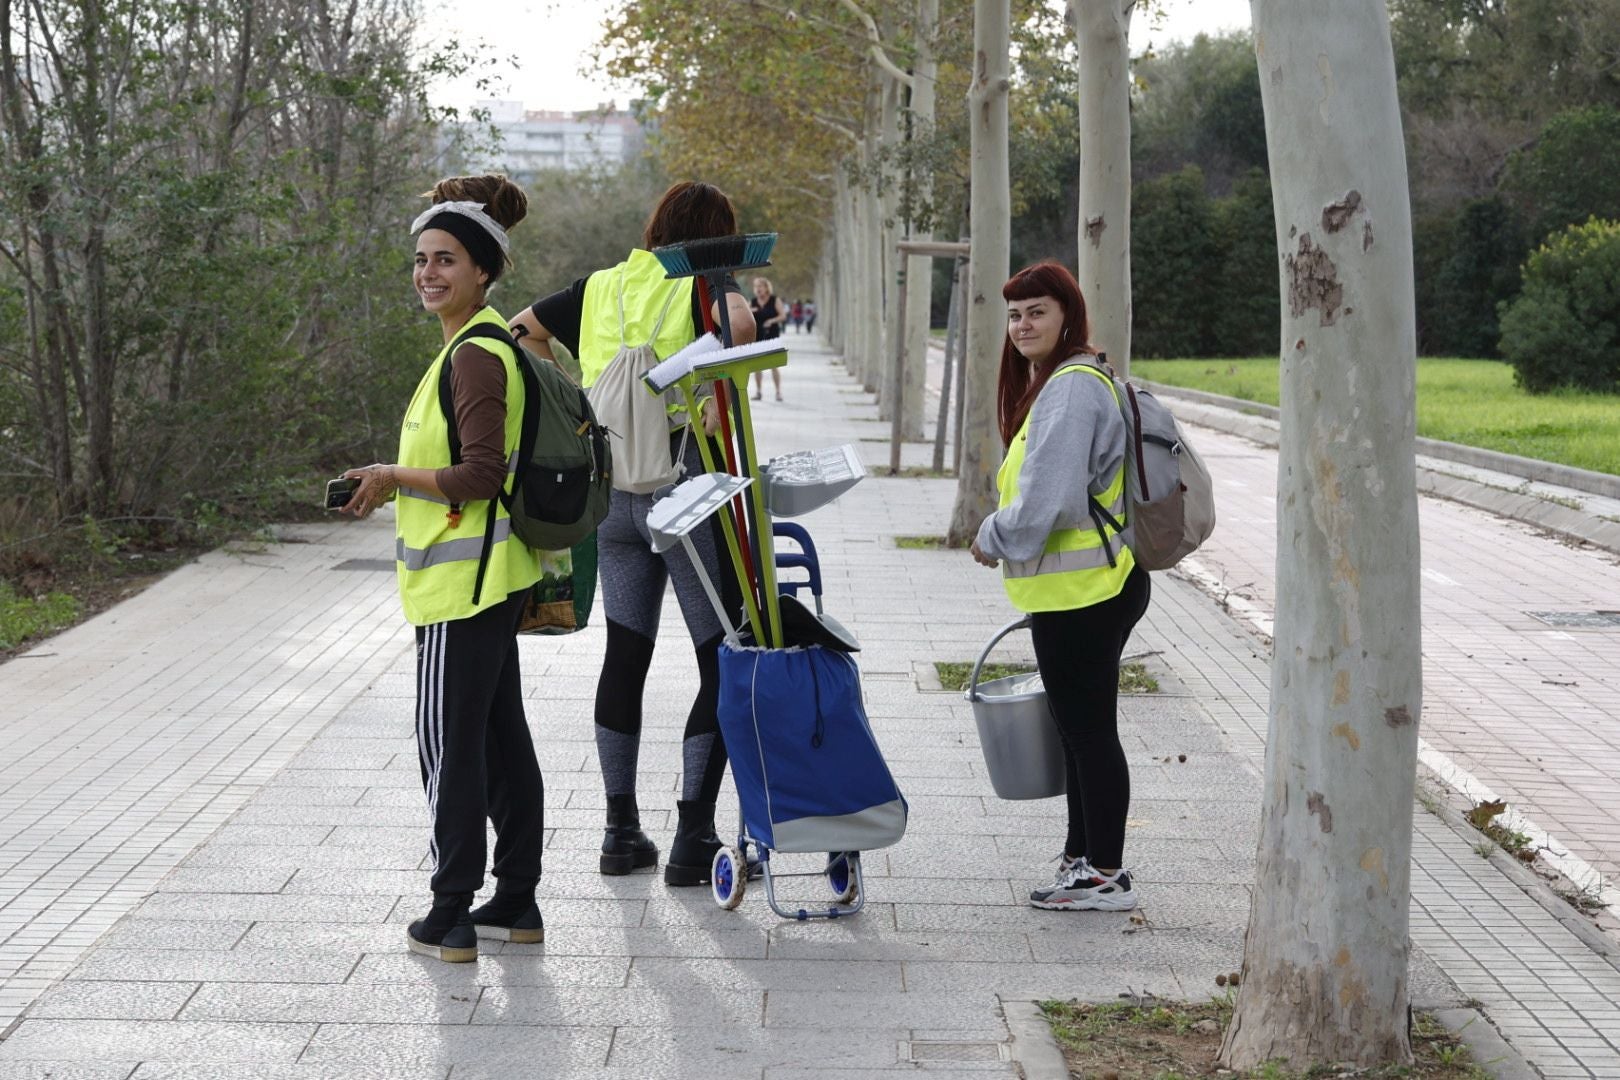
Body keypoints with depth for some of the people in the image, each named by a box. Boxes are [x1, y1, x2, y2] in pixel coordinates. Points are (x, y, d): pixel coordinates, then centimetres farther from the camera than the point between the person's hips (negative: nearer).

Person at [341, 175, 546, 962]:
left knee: (449, 740, -4)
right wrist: (397, 483, 16)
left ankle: (451, 916, 3)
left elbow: (482, 475, -22)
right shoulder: (479, 347, 15)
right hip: (485, 574, 11)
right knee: (499, 735, 13)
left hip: (465, 579, -11)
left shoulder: (475, 356, -17)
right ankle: (517, 903, 21)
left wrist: (396, 476, -13)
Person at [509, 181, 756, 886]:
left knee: (625, 654, 14)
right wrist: (717, 403, -18)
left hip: (612, 486, 6)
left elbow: (521, 331, 23)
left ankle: (621, 829, 18)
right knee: (724, 660, 2)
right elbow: (739, 325, -26)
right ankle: (692, 839, 0)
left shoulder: (600, 288, 13)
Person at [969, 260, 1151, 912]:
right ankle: (1085, 856, 28)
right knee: (1080, 728, 17)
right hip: (1078, 588, 11)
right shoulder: (1055, 382, 15)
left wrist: (994, 539, -8)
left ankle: (1105, 875, 4)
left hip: (1081, 593, -11)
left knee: (1088, 729, -3)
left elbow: (1046, 499, -24)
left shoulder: (1071, 389, -19)